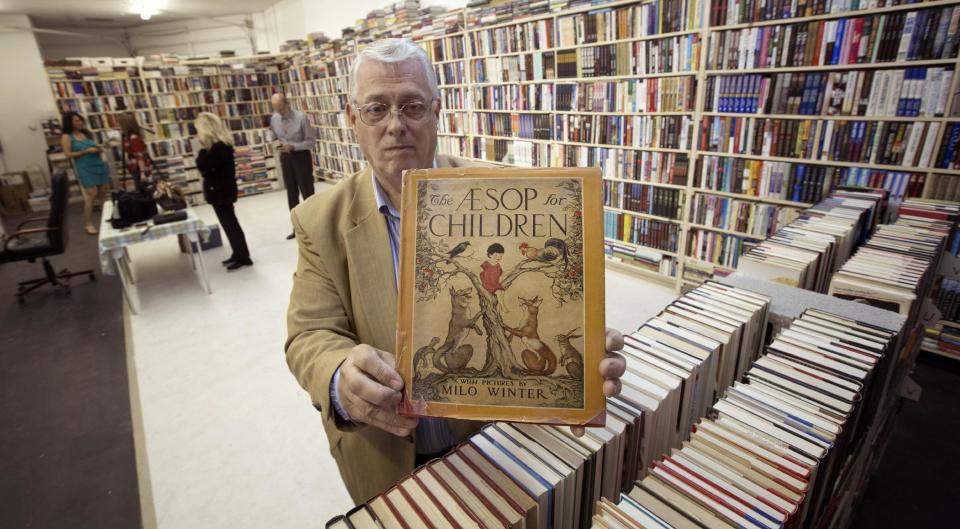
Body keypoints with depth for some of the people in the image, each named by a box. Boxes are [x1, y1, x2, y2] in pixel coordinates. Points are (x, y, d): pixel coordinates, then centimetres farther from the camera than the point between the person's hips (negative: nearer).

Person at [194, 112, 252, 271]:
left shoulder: (218, 146, -21)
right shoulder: (223, 143, 9)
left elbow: (202, 166, -21)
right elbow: (209, 165, 12)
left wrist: (203, 148, -13)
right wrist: (205, 148, 2)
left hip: (220, 191, -10)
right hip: (223, 189, 10)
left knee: (229, 223, -3)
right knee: (230, 222, 15)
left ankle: (243, 257, 4)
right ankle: (239, 254, 24)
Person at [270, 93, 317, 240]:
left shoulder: (301, 117, -15)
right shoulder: (273, 119, 0)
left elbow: (311, 141, -12)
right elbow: (275, 138, 13)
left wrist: (293, 146, -23)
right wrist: (276, 144, -10)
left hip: (301, 156, -5)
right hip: (285, 157, 5)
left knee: (307, 192, 1)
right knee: (291, 193, 12)